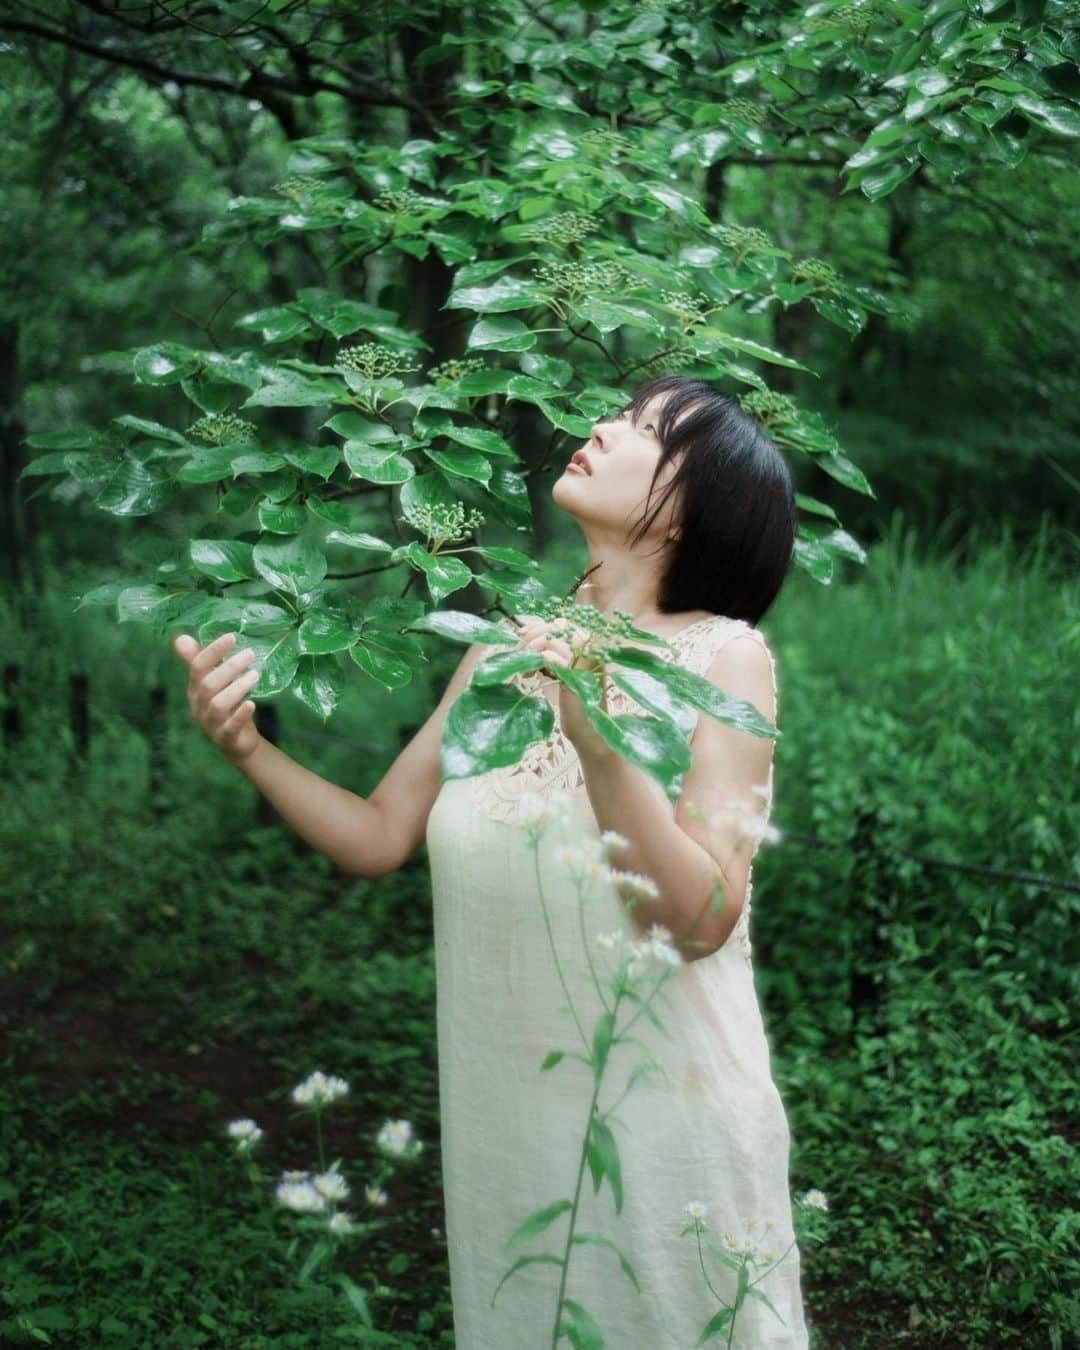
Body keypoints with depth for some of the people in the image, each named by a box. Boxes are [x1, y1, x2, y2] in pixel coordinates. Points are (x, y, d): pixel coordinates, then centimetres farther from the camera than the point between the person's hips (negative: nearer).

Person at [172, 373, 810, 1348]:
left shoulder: (724, 658, -12)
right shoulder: (510, 648, 2)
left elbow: (701, 918, -21)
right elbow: (377, 838, 4)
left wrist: (597, 738, -33)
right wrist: (249, 749, -11)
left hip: (662, 1117, -4)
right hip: (509, 1120, 5)